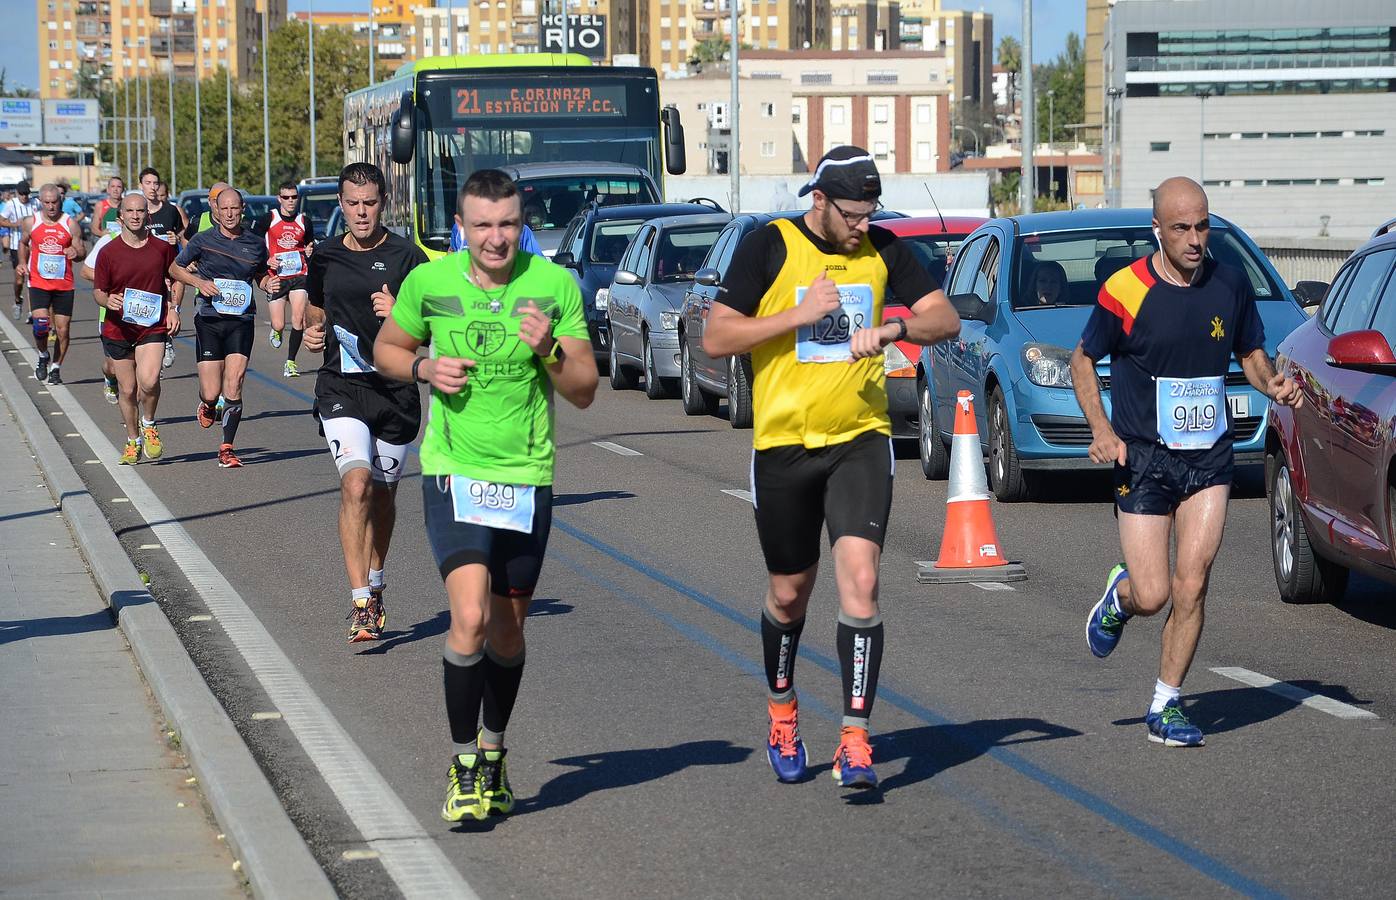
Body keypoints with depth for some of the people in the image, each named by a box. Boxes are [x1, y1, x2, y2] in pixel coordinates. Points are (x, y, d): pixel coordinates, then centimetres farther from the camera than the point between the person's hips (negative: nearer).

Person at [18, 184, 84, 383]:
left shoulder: (71, 224, -2)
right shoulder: (30, 223, 2)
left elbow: (81, 252, 1)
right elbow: (23, 243, 21)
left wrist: (75, 252, -22)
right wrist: (23, 263, 5)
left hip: (64, 285, 0)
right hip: (38, 283, 0)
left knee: (62, 329, 2)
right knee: (40, 324, -18)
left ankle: (55, 369, 20)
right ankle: (43, 356, 11)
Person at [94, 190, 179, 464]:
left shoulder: (162, 248, 1)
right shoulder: (108, 252, -2)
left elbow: (175, 280, 16)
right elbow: (98, 290, 3)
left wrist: (174, 309, 3)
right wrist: (108, 301, -19)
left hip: (153, 326, -1)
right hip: (119, 328, 1)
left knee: (149, 380, -21)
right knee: (127, 389, 7)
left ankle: (149, 425, 7)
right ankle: (133, 442, 26)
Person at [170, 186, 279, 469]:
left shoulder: (256, 244, 6)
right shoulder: (203, 240, 0)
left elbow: (261, 276, 22)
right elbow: (175, 268, 11)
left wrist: (269, 284, -1)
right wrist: (199, 282, -7)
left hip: (242, 320, 1)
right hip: (209, 319, -1)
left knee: (234, 386, -10)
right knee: (211, 391, -5)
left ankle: (227, 448, 0)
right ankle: (207, 404, 34)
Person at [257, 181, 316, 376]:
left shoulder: (304, 221, 6)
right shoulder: (268, 219, -2)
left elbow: (311, 244, 22)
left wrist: (310, 252, -1)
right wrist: (267, 260, -9)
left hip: (299, 275, 1)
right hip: (276, 277, -1)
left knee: (298, 319, -13)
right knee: (279, 325, -1)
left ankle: (291, 362, -2)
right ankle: (276, 330, 38)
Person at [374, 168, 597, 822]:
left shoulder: (554, 285, -4)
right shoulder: (429, 282, -3)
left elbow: (585, 393, -2)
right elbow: (386, 350, 14)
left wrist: (550, 350, -22)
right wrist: (425, 367, -6)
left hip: (527, 478, 2)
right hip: (453, 473, -2)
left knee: (506, 632, 12)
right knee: (469, 619, -18)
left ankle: (494, 751, 36)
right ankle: (463, 765, -4)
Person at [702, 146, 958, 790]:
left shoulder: (881, 249, 3)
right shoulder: (769, 247, -6)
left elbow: (946, 319, 4)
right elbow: (716, 338, -9)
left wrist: (892, 329, -16)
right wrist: (800, 314, -18)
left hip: (860, 440, 1)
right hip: (784, 443, -1)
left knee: (859, 580, -15)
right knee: (789, 594, 10)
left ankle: (855, 737, -13)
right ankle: (781, 708, 37)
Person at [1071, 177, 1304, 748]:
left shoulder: (1231, 285, 1)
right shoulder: (1125, 292, -10)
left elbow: (1251, 353, 16)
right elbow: (1082, 360, 3)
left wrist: (1273, 385, -6)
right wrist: (1101, 428, -10)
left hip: (1209, 457, 3)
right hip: (1143, 459, -2)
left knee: (1192, 585, -7)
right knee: (1152, 595, -7)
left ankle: (1165, 706, 8)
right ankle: (1120, 595, 32)